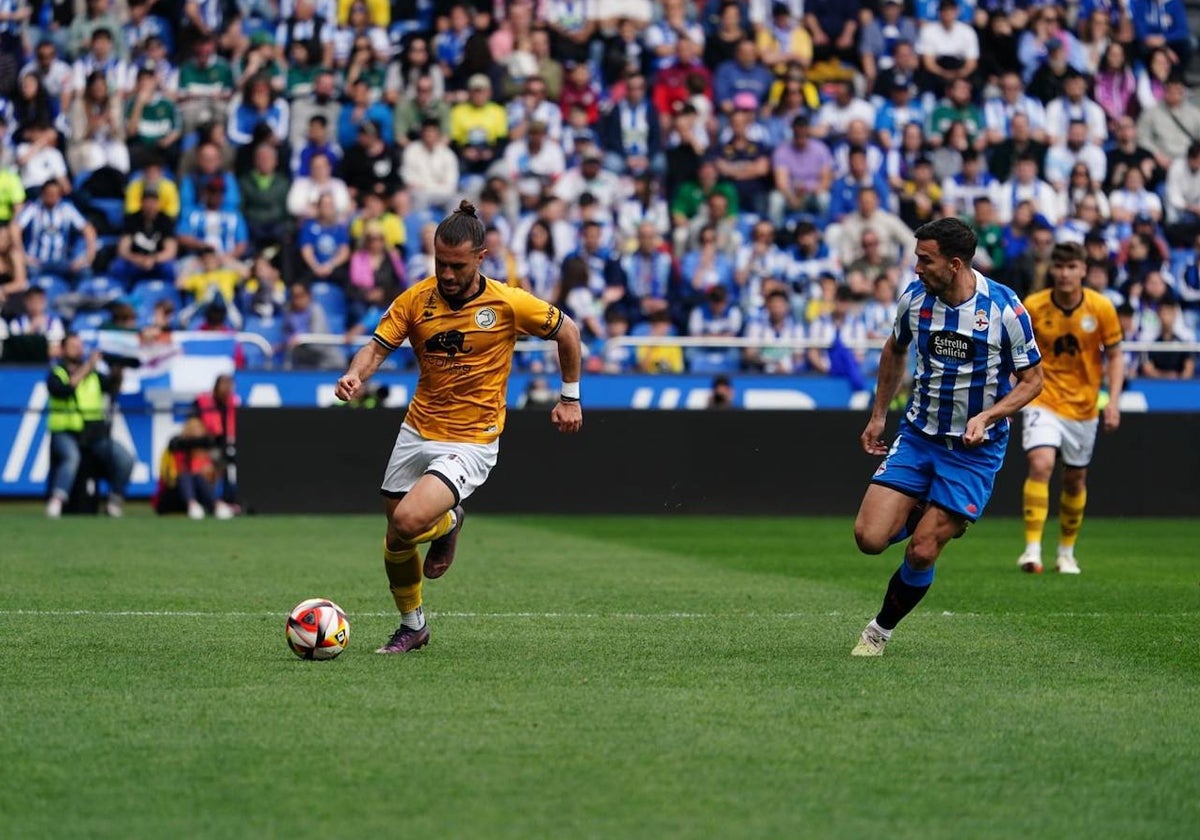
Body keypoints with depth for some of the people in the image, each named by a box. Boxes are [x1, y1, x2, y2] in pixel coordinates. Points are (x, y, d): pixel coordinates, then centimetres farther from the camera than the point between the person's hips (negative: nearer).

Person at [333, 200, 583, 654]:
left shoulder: (508, 303, -12)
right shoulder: (415, 300, -5)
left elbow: (566, 331, 3)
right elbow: (377, 348, -9)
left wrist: (570, 396, 8)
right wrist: (356, 375, -31)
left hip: (471, 441, -4)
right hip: (418, 431, 4)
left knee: (409, 522, -25)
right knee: (395, 543, 11)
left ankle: (448, 523, 12)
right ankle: (412, 626, 36)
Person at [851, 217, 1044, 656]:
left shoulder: (1004, 308, -16)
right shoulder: (914, 298, -5)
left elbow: (1032, 379, -6)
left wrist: (987, 416, -21)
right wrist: (878, 415, 17)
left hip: (975, 448, -4)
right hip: (917, 435, 4)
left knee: (921, 553, -8)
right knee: (869, 537, -9)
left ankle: (880, 630, 17)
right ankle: (924, 517, 24)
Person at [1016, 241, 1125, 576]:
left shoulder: (1101, 308, -8)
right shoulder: (1032, 307, -10)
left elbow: (1115, 355, 1)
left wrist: (1113, 401, -9)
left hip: (1083, 406, 2)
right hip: (1043, 400, -2)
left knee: (1075, 479, 12)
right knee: (1041, 464, -23)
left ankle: (1067, 552, 31)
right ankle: (1032, 549, -23)